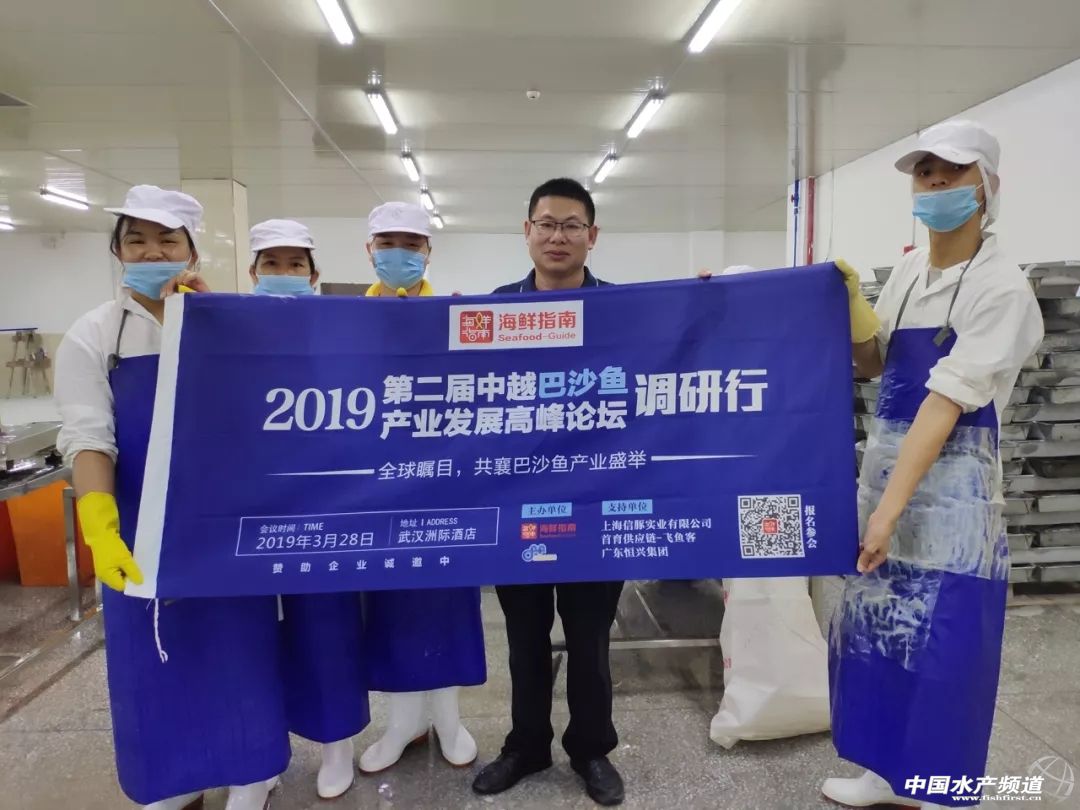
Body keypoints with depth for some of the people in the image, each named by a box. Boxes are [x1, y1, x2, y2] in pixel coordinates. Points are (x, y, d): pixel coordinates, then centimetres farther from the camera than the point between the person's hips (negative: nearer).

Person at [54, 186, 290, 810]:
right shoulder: (92, 336, 0)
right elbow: (88, 436, -9)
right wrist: (100, 526, -23)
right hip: (142, 533, 0)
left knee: (240, 649, 10)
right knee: (154, 662, 11)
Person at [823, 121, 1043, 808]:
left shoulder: (1001, 287, -13)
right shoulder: (909, 269, 10)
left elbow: (947, 400, -22)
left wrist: (891, 506, -28)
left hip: (951, 488, -7)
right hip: (886, 466, 7)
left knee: (944, 650, 1)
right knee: (876, 630, 14)